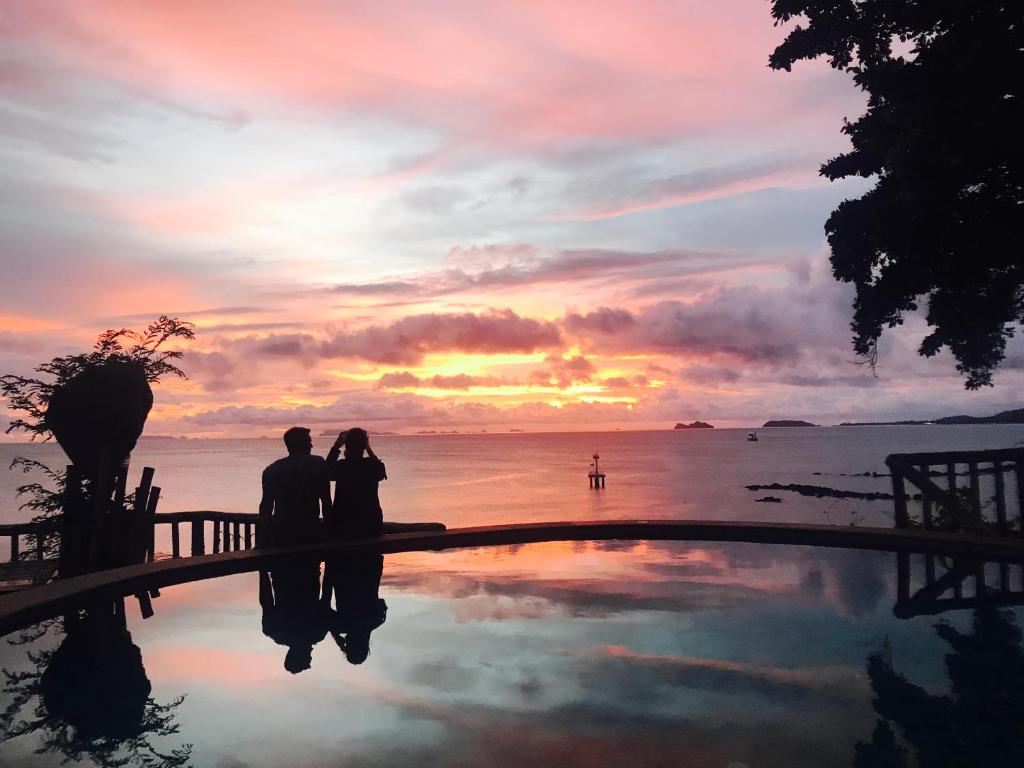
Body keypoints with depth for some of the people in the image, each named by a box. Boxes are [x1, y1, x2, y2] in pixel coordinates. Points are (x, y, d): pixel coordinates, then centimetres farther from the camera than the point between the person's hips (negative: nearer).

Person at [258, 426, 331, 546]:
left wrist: (262, 541, 6)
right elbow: (326, 501, 1)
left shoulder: (272, 470, 2)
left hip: (280, 533, 2)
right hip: (310, 533, -1)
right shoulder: (318, 464, -2)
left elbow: (266, 506, 0)